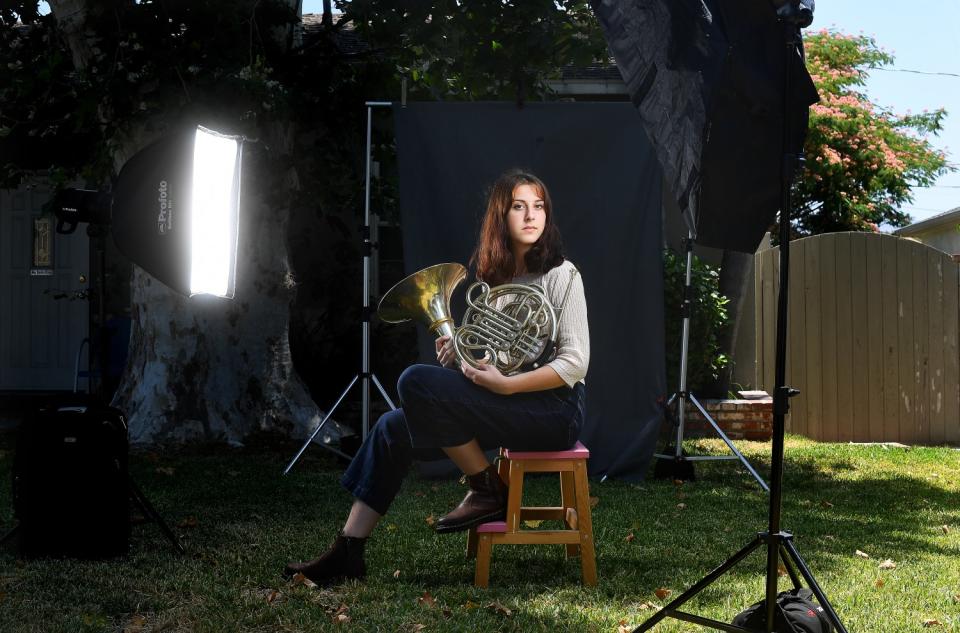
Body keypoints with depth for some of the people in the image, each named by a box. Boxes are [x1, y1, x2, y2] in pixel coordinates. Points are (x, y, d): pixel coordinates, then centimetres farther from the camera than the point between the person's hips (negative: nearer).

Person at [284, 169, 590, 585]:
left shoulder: (560, 275, -8)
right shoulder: (493, 277, 13)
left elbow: (574, 365, -15)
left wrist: (506, 385, -24)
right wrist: (457, 360, -6)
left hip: (554, 410, -8)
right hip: (505, 404, 8)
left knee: (415, 382, -22)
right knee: (393, 428, -2)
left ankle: (489, 491, -8)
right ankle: (348, 552, 1)